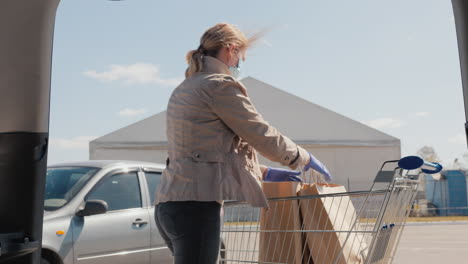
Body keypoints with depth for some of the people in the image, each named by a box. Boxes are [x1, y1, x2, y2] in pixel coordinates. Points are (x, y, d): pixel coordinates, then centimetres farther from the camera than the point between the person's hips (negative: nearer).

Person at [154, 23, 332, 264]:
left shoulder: (185, 89, 21)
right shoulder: (220, 84, -8)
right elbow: (262, 135, -4)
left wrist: (264, 173, 23)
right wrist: (305, 159, 12)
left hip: (168, 204, 10)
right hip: (195, 205, -10)